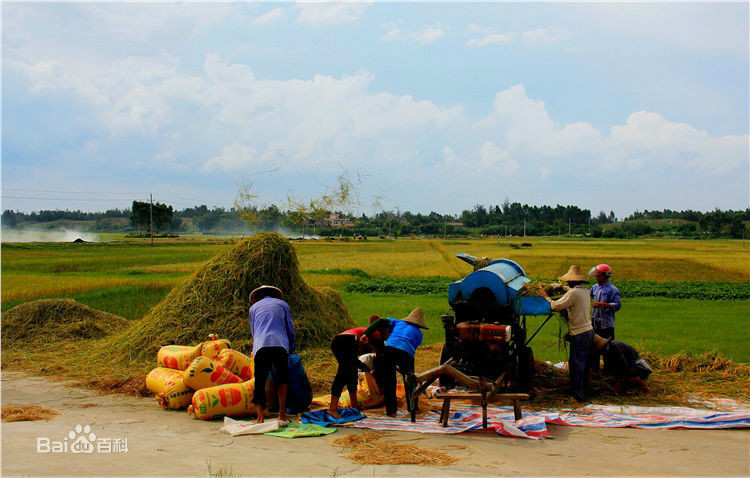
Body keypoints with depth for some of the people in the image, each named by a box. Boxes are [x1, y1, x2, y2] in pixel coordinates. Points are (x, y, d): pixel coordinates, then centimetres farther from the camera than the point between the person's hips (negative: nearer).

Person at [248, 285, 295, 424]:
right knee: (283, 379, 16)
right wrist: (291, 350, 31)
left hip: (261, 346, 0)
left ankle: (260, 417, -8)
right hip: (280, 345, 0)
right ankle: (282, 413, 10)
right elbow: (290, 329, 22)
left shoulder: (254, 307, 27)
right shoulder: (282, 304, 24)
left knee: (260, 382, 2)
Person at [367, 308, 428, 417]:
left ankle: (391, 410, 12)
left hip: (389, 348, 1)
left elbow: (380, 322, 15)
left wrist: (366, 334, 7)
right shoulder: (418, 333, 28)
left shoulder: (397, 322, 30)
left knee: (389, 383, 12)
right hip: (406, 352, -1)